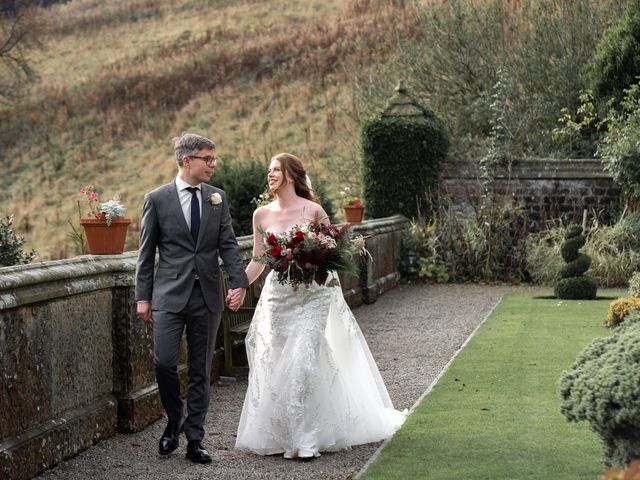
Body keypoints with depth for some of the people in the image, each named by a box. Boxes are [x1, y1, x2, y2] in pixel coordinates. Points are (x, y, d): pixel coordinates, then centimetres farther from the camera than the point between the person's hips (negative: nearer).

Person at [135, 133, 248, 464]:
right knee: (164, 363, -11)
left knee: (201, 371, 6)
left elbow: (228, 244, 4)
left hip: (207, 297, 3)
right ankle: (174, 422, 15)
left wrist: (239, 282, -10)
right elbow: (146, 253, 2)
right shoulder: (157, 199, -1)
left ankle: (194, 440, 13)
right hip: (170, 295, -3)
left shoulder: (217, 198, 7)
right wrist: (143, 296, -1)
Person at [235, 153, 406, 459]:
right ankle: (277, 435, 17)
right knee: (275, 363, 4)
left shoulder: (312, 211, -6)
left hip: (310, 296, -4)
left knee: (302, 361, -11)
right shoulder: (262, 215, 5)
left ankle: (305, 439, -2)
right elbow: (258, 261, 11)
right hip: (277, 295, 4)